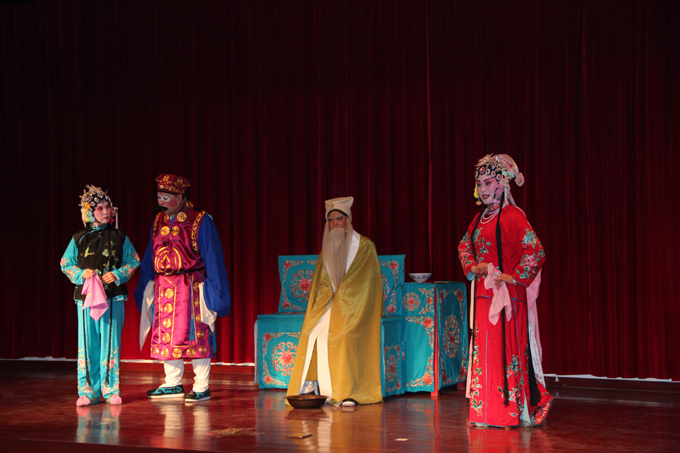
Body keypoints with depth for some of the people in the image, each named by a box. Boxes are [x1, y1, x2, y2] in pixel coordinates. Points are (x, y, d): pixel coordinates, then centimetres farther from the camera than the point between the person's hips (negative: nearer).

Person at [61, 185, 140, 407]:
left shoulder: (119, 238, 5)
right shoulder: (79, 239, 5)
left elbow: (133, 261, 9)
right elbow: (65, 264, 10)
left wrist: (119, 274, -8)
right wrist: (80, 274, -8)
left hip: (113, 298, 0)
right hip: (86, 297, 0)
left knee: (111, 343, 1)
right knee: (87, 344, 0)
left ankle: (111, 390, 10)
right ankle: (88, 391, 8)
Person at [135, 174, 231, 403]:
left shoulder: (201, 221, -5)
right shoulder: (159, 221, 11)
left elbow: (212, 257, -3)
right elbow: (150, 256, 16)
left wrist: (214, 290, -6)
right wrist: (146, 287, 12)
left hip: (191, 287, -5)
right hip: (163, 287, 6)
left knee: (195, 334, -4)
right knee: (166, 335, 8)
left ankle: (202, 387, 2)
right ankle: (173, 384, 18)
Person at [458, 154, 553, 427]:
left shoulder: (512, 215, -11)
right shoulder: (480, 218, 14)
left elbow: (536, 251, -19)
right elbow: (464, 246, 27)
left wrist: (514, 276, -17)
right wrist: (473, 267, 8)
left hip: (507, 295, -8)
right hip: (483, 294, 8)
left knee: (508, 351, -5)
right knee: (484, 351, 9)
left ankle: (517, 411, 3)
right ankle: (487, 412, 16)